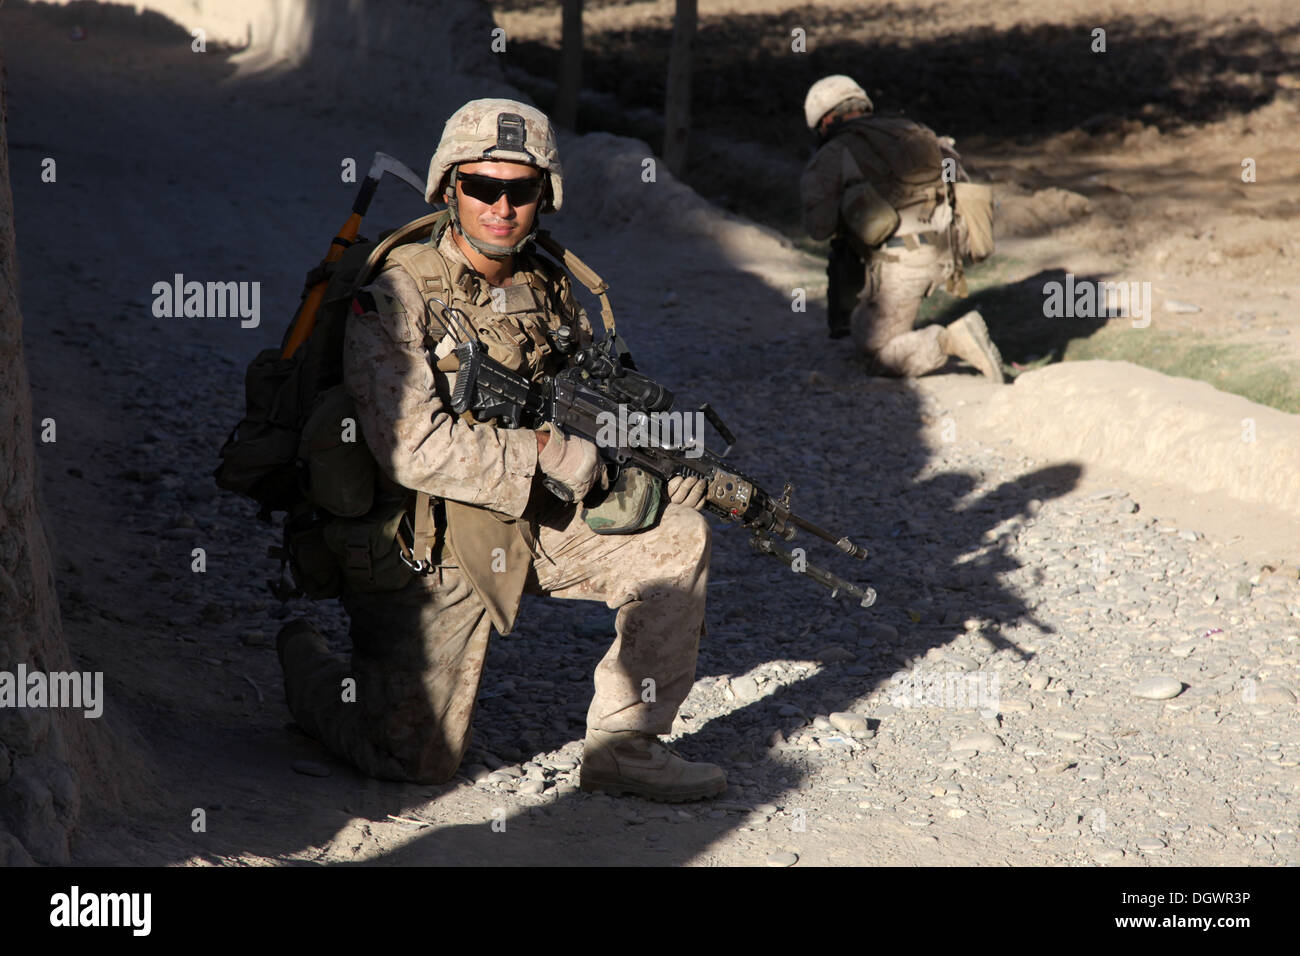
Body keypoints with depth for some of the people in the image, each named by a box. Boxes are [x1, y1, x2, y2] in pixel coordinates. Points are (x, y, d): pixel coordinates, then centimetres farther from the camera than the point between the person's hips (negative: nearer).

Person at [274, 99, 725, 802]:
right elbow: (416, 449, -28)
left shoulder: (549, 288, 4)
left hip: (532, 522, 6)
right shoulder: (395, 301, -18)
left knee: (675, 539, -9)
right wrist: (551, 454, -23)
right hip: (426, 544, -6)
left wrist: (686, 478, -6)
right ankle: (308, 665, 26)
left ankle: (623, 746, 1)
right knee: (418, 759, -5)